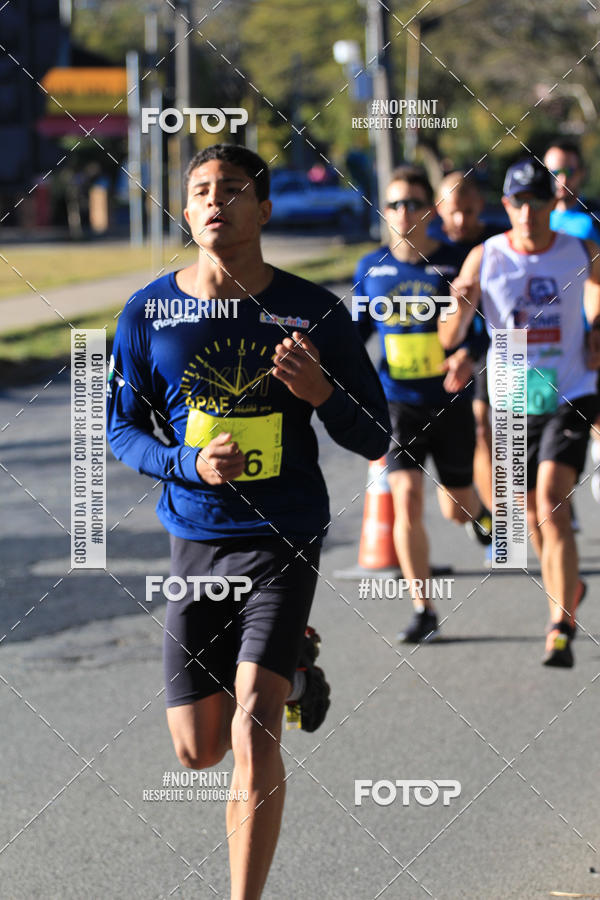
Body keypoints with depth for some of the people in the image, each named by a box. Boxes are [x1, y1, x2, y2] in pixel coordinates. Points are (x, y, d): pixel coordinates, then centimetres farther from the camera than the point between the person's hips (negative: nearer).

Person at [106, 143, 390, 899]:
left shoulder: (314, 313, -5)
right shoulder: (147, 314, -1)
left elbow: (373, 439, 0)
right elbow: (122, 428, 8)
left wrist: (322, 392, -22)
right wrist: (187, 463, -13)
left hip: (285, 541, -3)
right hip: (195, 544, 3)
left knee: (253, 731, -17)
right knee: (197, 750, 9)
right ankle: (292, 672, 42)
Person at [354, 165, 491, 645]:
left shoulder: (455, 263, -6)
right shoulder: (371, 268, 2)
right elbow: (359, 326, 14)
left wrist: (466, 355, -24)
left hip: (449, 402, -1)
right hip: (398, 402, 1)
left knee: (457, 507, 10)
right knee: (407, 499, -14)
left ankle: (479, 510, 51)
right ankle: (423, 611, -5)